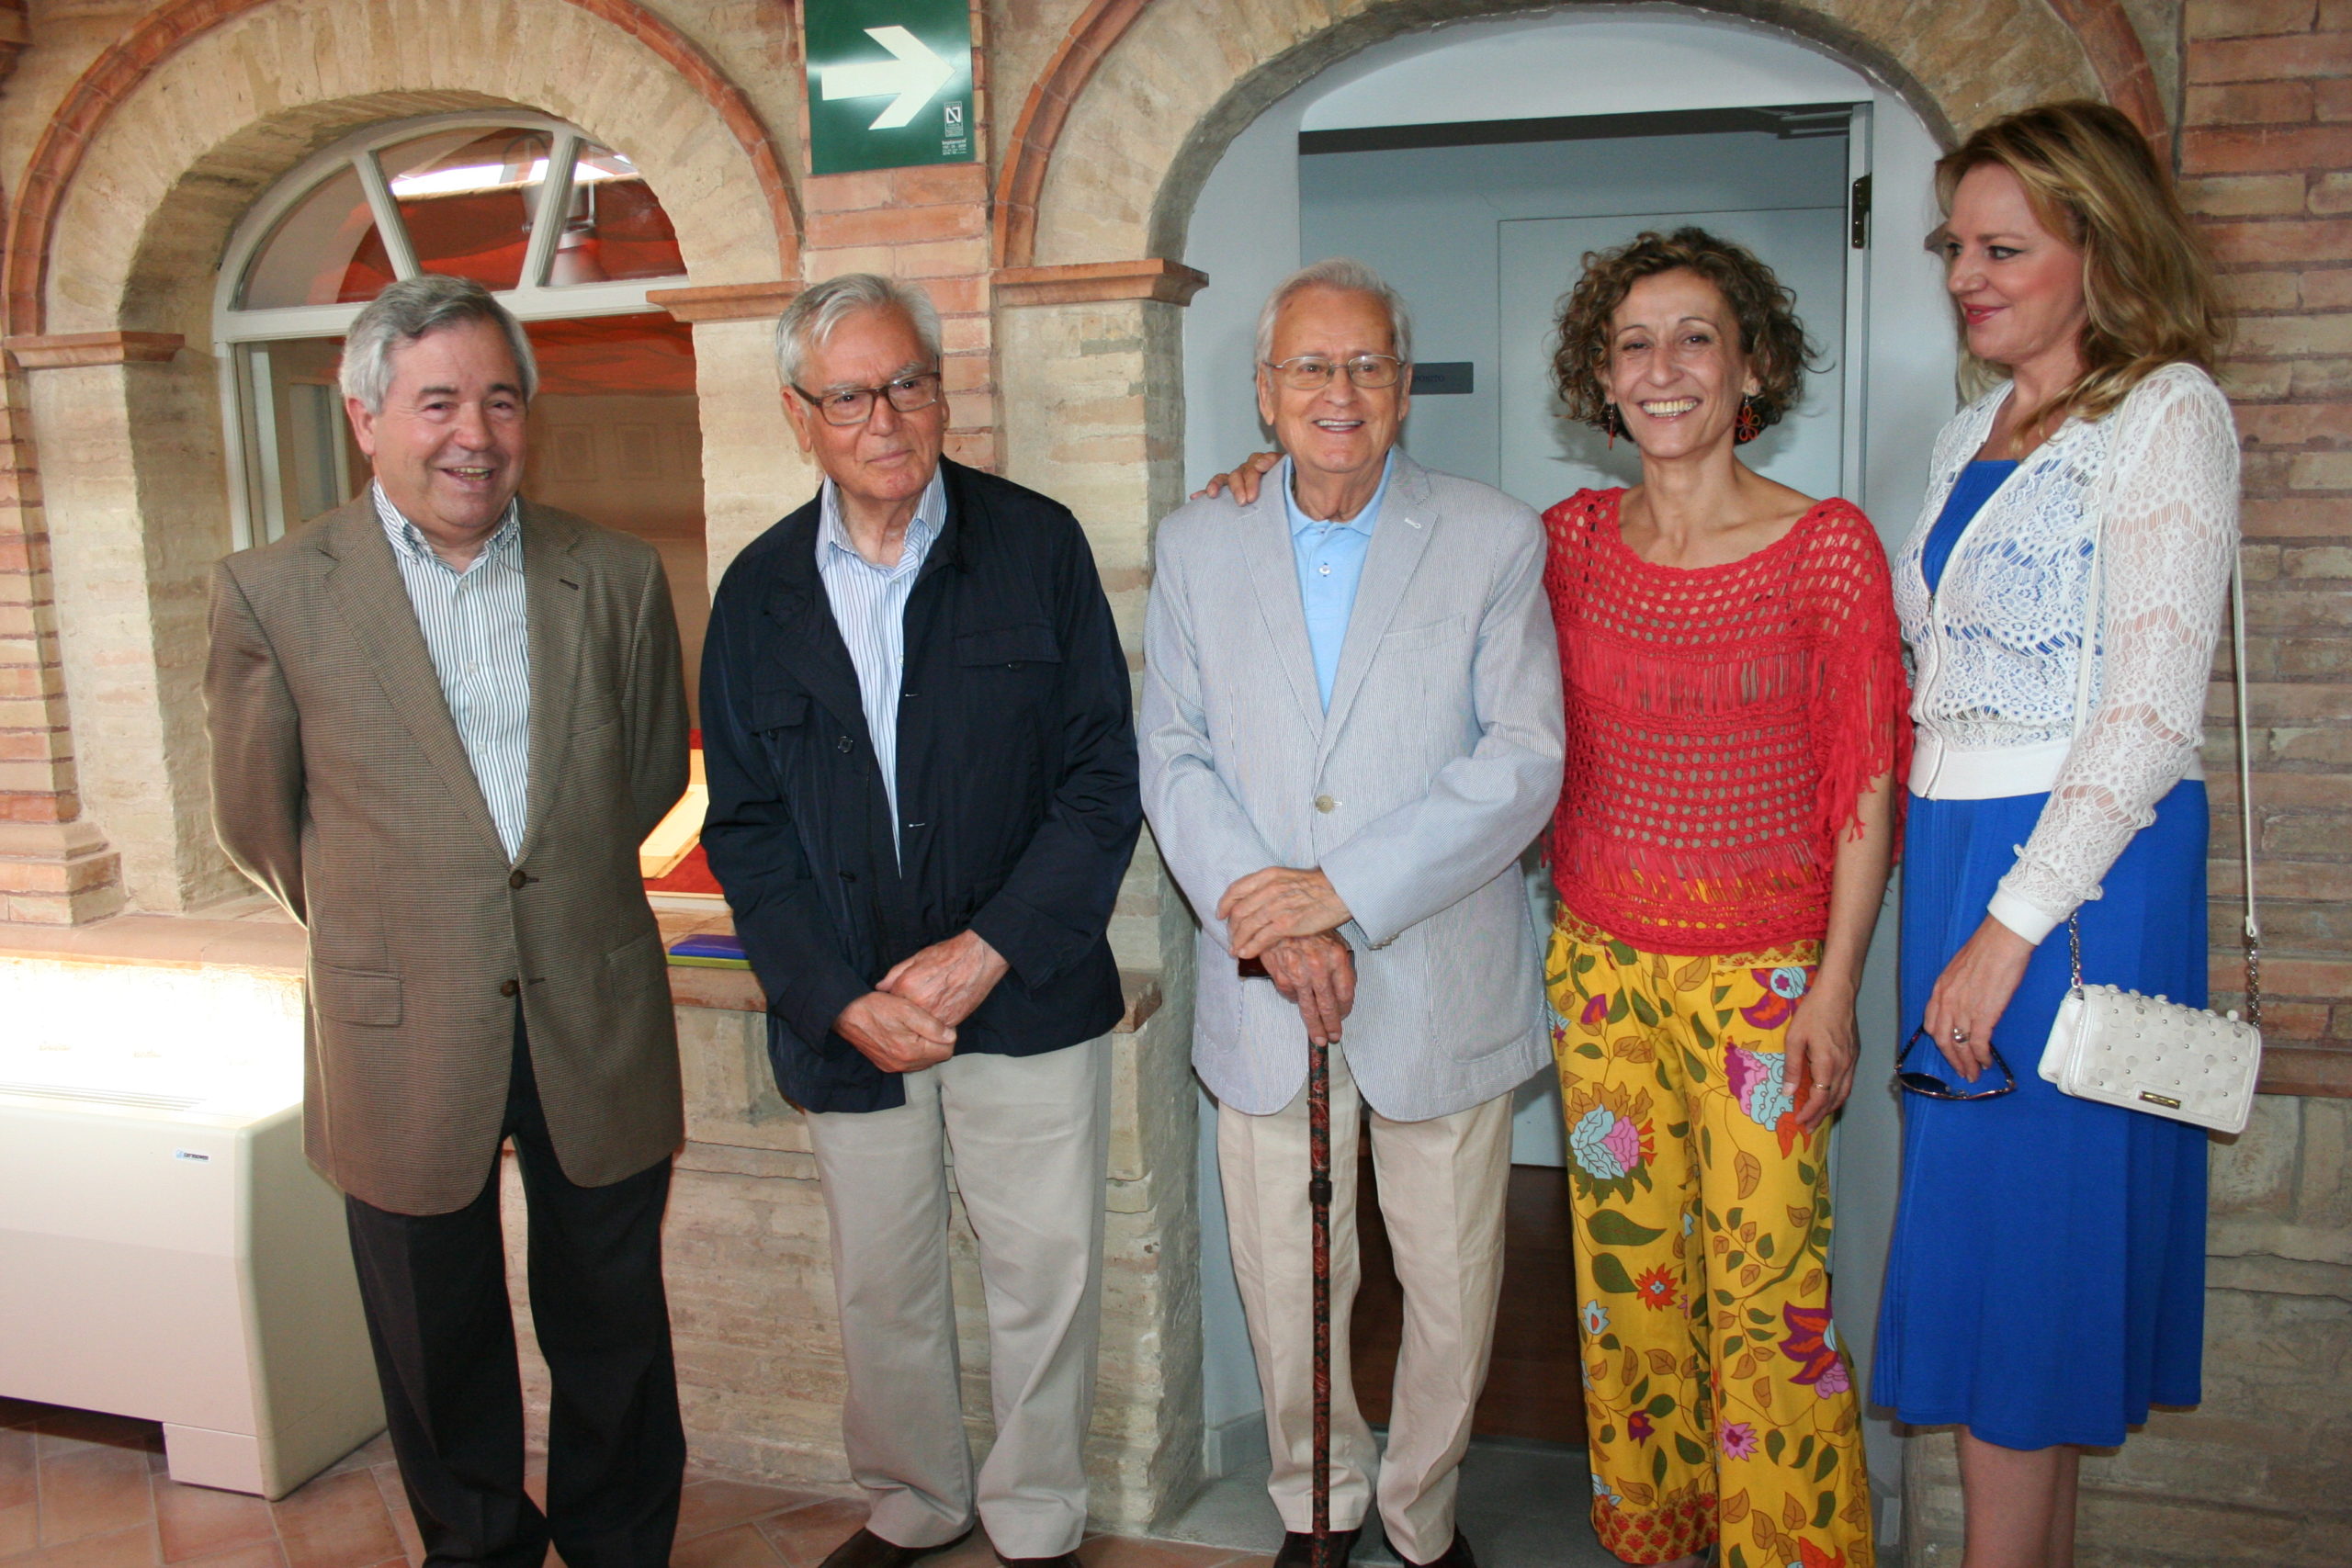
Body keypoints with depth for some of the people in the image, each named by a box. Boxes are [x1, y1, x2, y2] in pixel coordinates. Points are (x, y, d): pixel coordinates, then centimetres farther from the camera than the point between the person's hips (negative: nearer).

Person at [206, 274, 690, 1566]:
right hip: (405, 1048, -1)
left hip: (598, 1030, 1)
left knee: (612, 1337, 16)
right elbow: (256, 816, 5)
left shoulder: (617, 577, -2)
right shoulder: (273, 595, -7)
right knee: (441, 1354, 17)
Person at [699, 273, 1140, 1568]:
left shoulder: (1037, 545, -4)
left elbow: (1103, 781, -6)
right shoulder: (760, 589, 2)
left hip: (1027, 996, -2)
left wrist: (987, 950, -15)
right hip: (846, 1013, 2)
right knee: (881, 1288, 16)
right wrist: (838, 999, -8)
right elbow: (744, 829, 3)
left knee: (1046, 1275, 9)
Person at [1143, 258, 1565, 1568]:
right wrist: (1265, 919, -12)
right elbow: (1175, 761, 3)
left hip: (1439, 984, -1)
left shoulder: (1496, 540, -2)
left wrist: (1345, 892, -18)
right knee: (1284, 1287, 13)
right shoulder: (1199, 546, 6)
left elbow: (1524, 760, -10)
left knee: (1453, 1290, 11)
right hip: (1261, 997, 2)